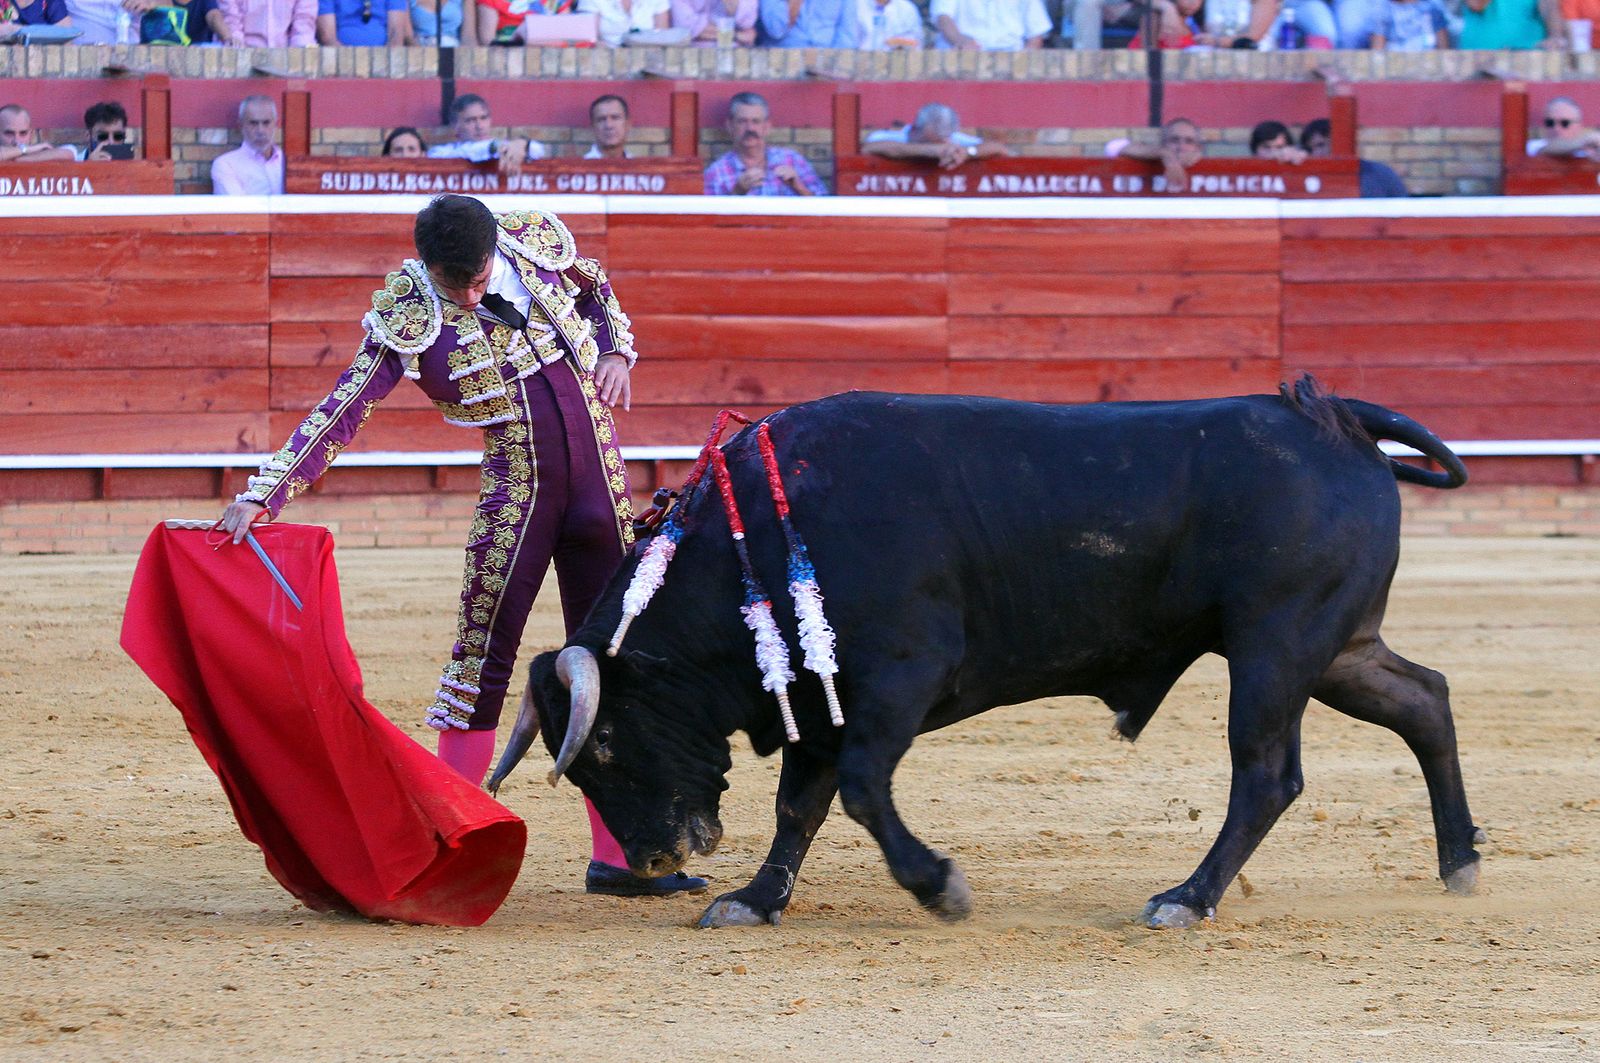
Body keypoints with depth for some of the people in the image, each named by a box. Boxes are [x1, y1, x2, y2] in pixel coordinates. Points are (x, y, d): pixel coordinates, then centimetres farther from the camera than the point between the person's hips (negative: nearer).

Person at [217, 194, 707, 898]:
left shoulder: (538, 241, -1)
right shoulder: (407, 317, -12)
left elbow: (597, 292, 20)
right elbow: (342, 412, -15)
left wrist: (615, 352, 0)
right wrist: (262, 496, -23)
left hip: (601, 482, 4)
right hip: (516, 489, -4)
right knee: (483, 657, -9)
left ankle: (616, 853, 13)